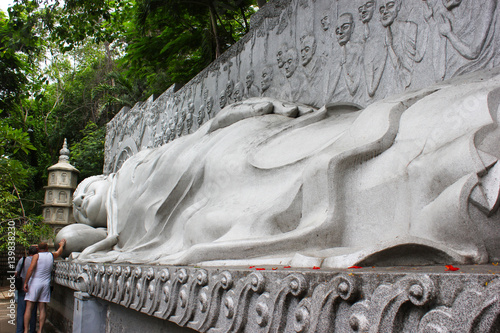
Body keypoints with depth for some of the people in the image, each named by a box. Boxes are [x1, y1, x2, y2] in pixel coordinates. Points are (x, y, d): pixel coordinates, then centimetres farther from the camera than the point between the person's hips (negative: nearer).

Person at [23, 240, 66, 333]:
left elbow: (31, 268, -16)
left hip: (35, 283, -3)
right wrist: (62, 245, 50)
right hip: (46, 284, 4)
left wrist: (26, 282, -14)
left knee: (28, 307, -1)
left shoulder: (37, 256, -4)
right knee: (42, 308, 6)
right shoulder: (51, 255, 8)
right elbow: (59, 252, 31)